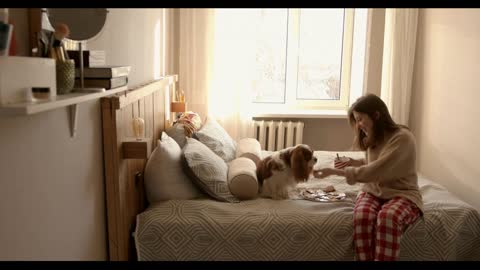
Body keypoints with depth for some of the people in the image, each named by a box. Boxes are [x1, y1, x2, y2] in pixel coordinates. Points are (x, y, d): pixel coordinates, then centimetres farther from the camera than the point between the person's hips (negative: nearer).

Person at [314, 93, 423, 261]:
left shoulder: (403, 138, -16)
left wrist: (336, 171, -23)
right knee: (362, 217, -31)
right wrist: (357, 162, 6)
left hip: (402, 194, -5)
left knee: (388, 218, -40)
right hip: (373, 191, 5)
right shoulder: (373, 139, 9)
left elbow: (376, 171, -25)